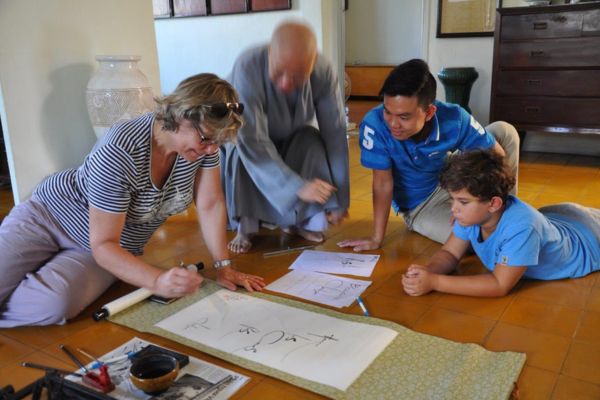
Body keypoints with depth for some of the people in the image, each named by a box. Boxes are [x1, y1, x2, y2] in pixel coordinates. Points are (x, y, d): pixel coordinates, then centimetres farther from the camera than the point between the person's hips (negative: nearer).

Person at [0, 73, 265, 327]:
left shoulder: (203, 140, -16)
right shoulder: (118, 153, -33)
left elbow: (211, 205, -6)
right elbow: (103, 245, -29)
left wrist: (223, 267, -10)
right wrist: (158, 281, -42)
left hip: (119, 248, 4)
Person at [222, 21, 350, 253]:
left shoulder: (323, 72, -29)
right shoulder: (247, 68, -39)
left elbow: (334, 134, -26)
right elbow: (252, 141, -43)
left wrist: (339, 200, -24)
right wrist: (298, 186, -48)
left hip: (293, 136, 2)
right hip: (249, 133, -2)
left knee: (315, 142, -27)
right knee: (240, 151, -33)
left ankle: (305, 221, -7)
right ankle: (245, 227, -12)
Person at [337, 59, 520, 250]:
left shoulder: (454, 119, -28)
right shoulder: (374, 124, -35)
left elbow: (497, 156, -18)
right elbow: (383, 182, -26)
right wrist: (376, 239, -23)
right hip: (418, 207, -3)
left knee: (504, 131, -12)